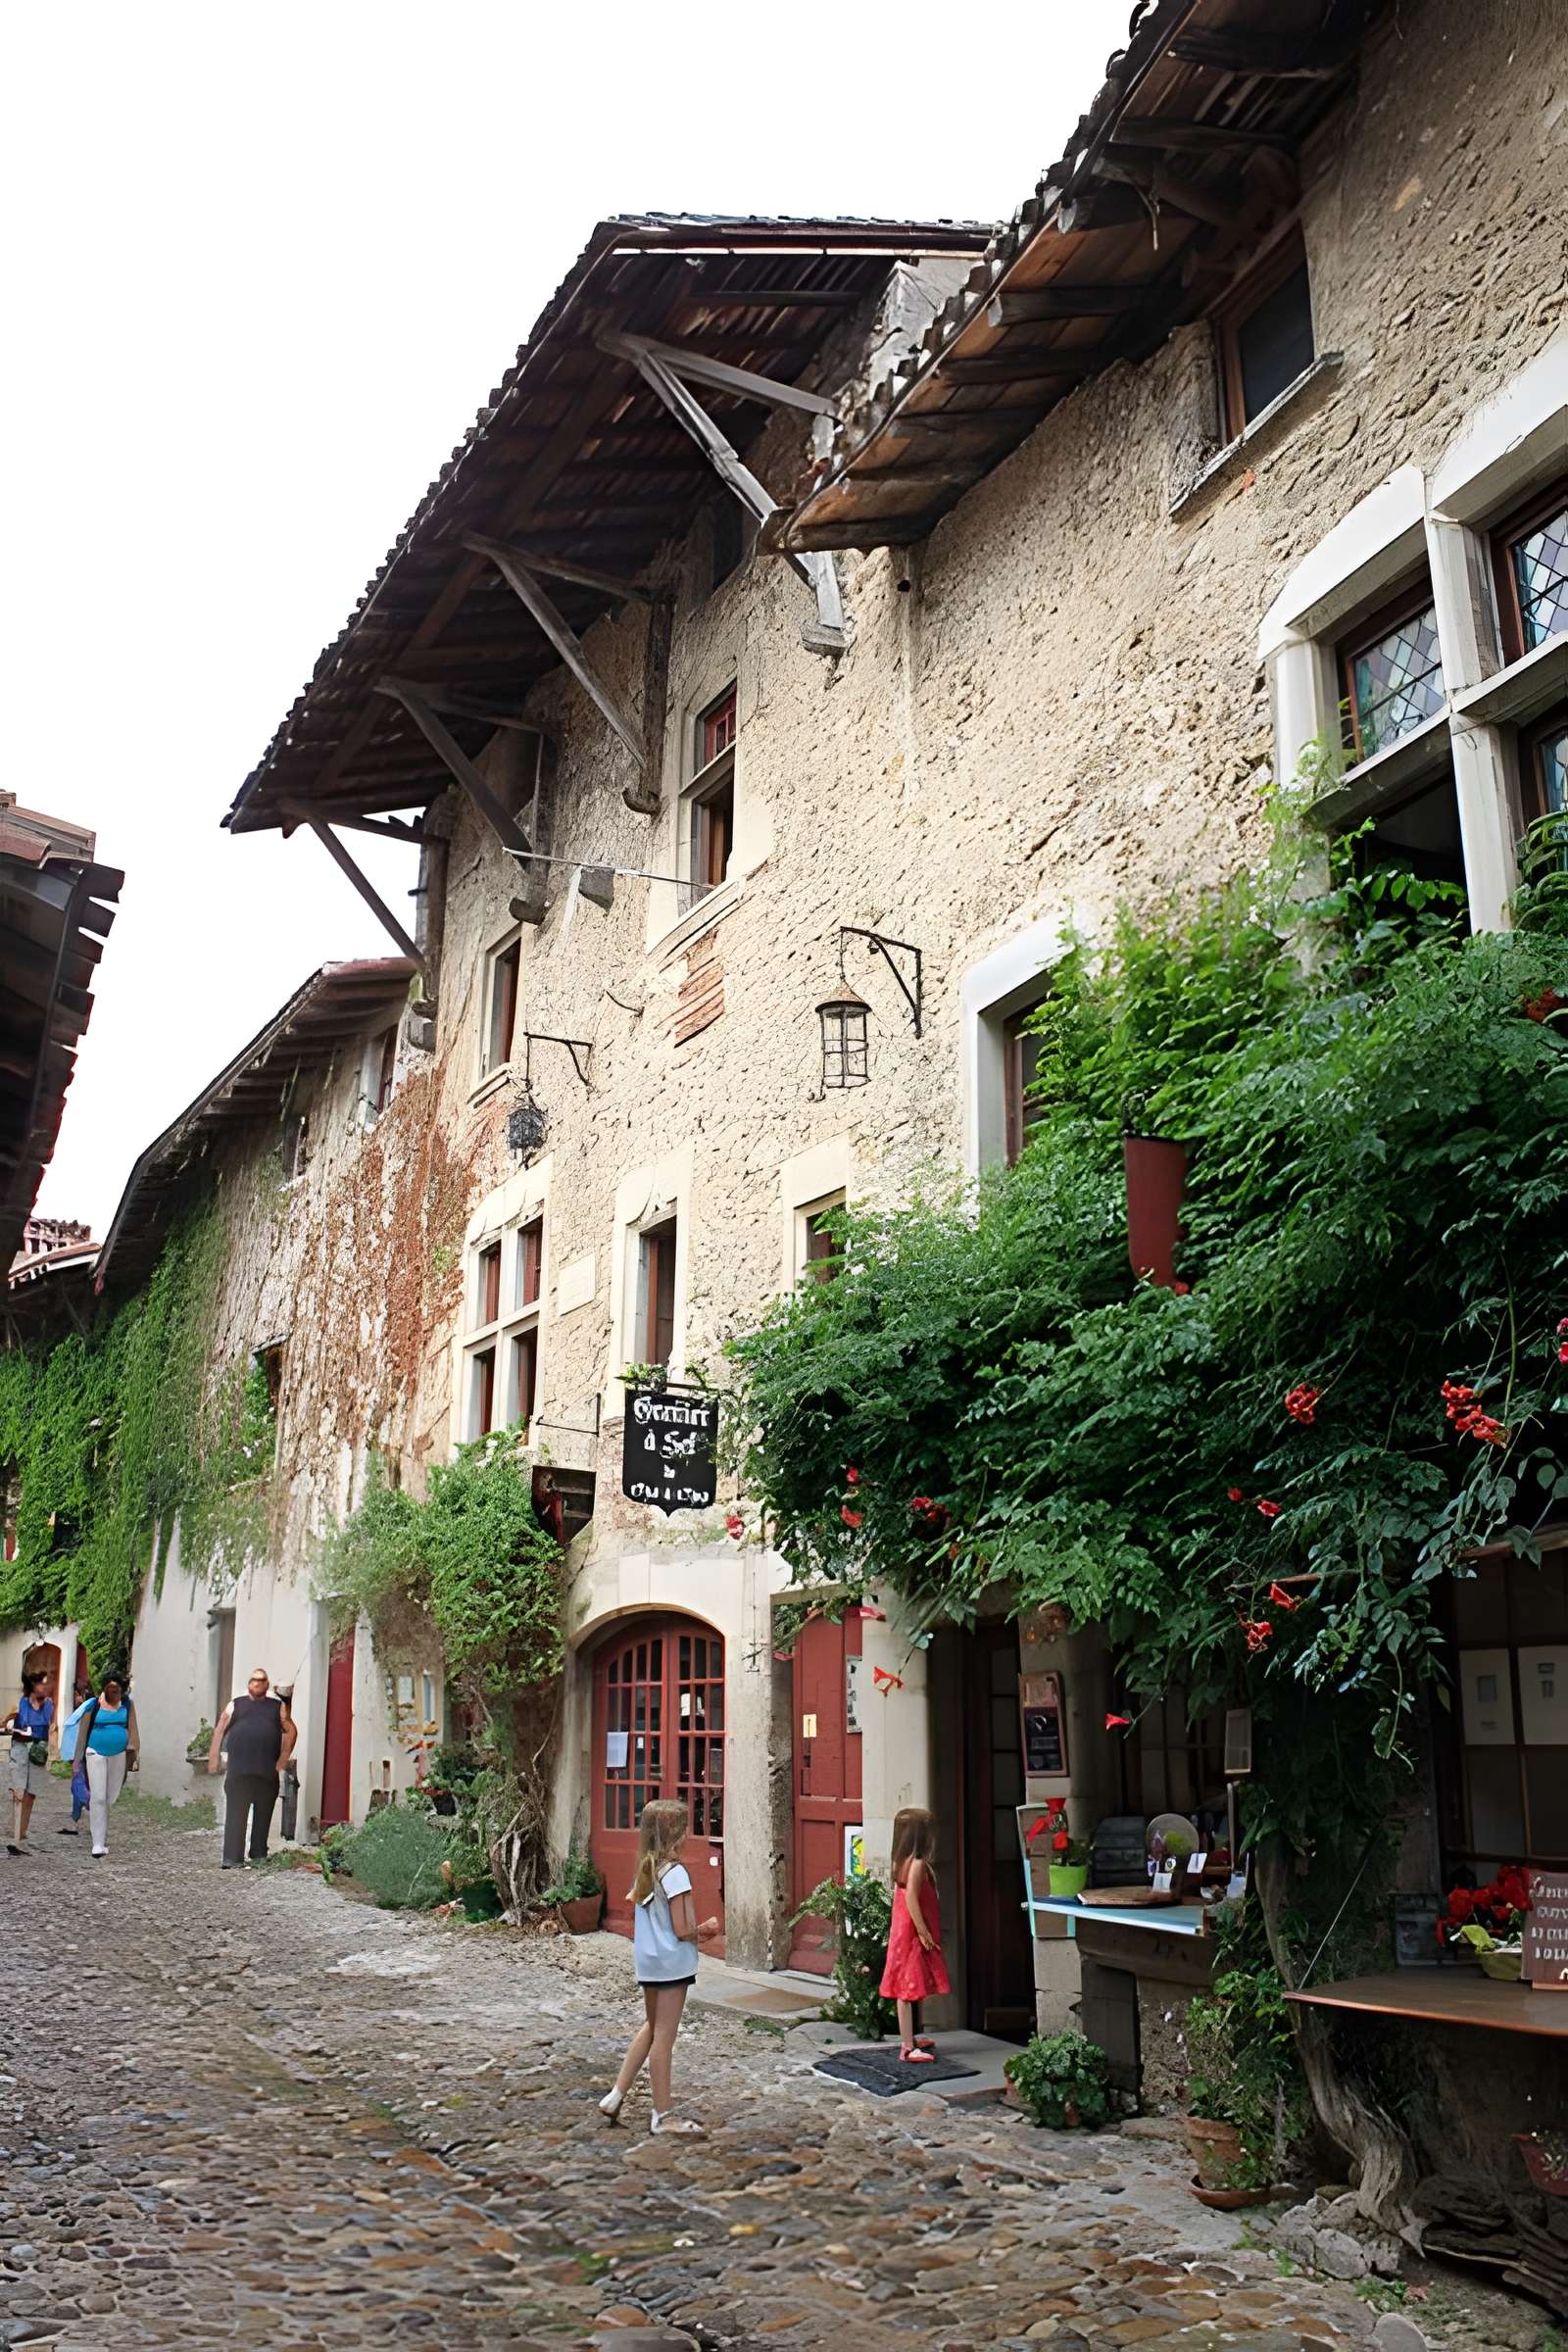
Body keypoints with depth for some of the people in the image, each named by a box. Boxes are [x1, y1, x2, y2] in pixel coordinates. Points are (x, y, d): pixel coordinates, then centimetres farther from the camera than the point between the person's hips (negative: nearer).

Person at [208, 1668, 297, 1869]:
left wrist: (284, 1758, 5)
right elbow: (220, 1730, 9)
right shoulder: (236, 1705, 13)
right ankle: (232, 1859, -9)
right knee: (235, 1814, -7)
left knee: (263, 1814, 7)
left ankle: (259, 1854, 18)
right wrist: (214, 1756, -2)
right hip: (239, 1770, -1)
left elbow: (291, 1731, 14)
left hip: (268, 1772, 2)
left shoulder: (277, 1707, 14)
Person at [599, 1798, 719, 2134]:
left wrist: (696, 1932, 8)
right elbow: (683, 1930, -20)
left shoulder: (645, 1870, 5)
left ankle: (616, 2096, 25)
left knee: (651, 2028, 23)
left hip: (648, 1961, 8)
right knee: (664, 2038, 2)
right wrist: (705, 1930, 0)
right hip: (672, 1964, -8)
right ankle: (662, 2116, 13)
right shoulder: (675, 1873, -19)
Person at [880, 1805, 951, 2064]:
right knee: (910, 1991, -7)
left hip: (904, 1934, 9)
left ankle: (911, 2038, 28)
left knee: (909, 1991, 18)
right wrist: (924, 1932, -20)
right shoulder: (918, 1863, -17)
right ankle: (909, 2048, -5)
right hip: (913, 1936, -9)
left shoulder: (902, 1861, 11)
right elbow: (911, 1899, -23)